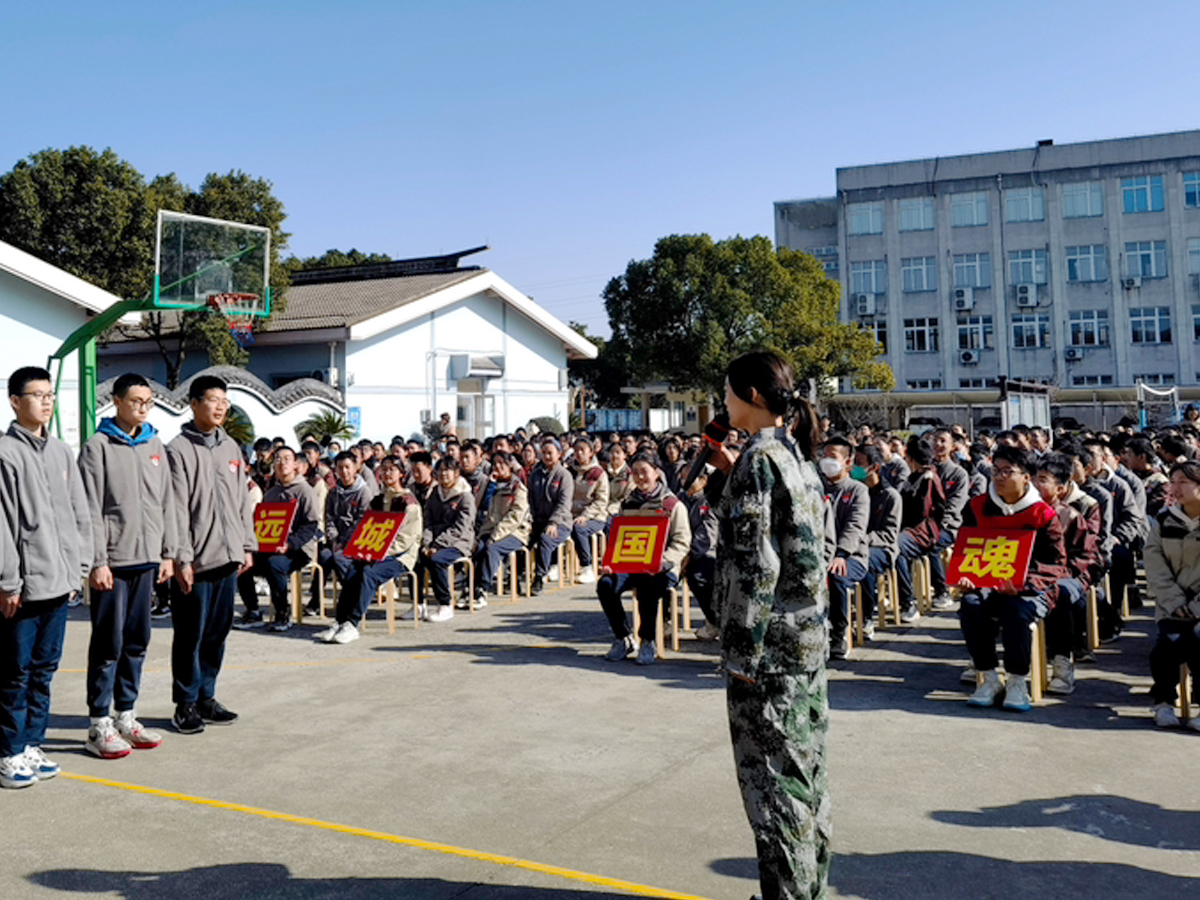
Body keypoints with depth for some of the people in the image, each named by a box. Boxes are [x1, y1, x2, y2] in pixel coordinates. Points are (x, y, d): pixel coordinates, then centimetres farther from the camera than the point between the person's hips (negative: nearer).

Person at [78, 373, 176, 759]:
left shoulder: (154, 445, 12)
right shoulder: (98, 447, -6)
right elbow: (91, 510, -10)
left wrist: (168, 552, 11)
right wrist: (98, 561, -15)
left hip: (147, 560, 6)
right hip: (114, 562, -6)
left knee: (137, 641, 11)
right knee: (109, 644, -1)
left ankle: (126, 716, 22)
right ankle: (99, 725, 7)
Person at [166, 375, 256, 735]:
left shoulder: (230, 447, 13)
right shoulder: (179, 450, -7)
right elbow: (178, 510, -12)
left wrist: (247, 545, 11)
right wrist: (182, 558, -15)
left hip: (228, 557, 6)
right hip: (197, 561, -6)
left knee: (218, 632, 13)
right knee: (191, 634, 2)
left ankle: (206, 696, 24)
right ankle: (186, 704, 14)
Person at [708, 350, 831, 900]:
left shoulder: (758, 459, -15)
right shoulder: (797, 453, 12)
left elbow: (754, 563, -20)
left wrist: (743, 654, -17)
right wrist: (729, 474, 13)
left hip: (772, 639, -9)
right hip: (810, 630, 9)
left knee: (771, 772, 1)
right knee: (804, 763, 17)